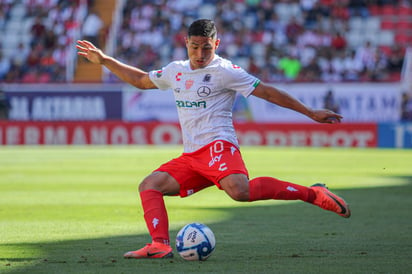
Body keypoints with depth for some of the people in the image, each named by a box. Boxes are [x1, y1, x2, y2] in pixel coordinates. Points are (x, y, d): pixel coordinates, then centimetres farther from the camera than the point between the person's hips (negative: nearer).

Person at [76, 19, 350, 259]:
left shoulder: (224, 71, -3)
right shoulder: (176, 71, 18)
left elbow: (267, 92, -4)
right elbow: (141, 80, 34)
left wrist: (311, 113, -6)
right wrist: (104, 60, 32)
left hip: (218, 146, -8)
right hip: (190, 156, 8)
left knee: (239, 190, -35)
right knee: (149, 185, -7)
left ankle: (313, 194, -27)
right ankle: (160, 245, -20)